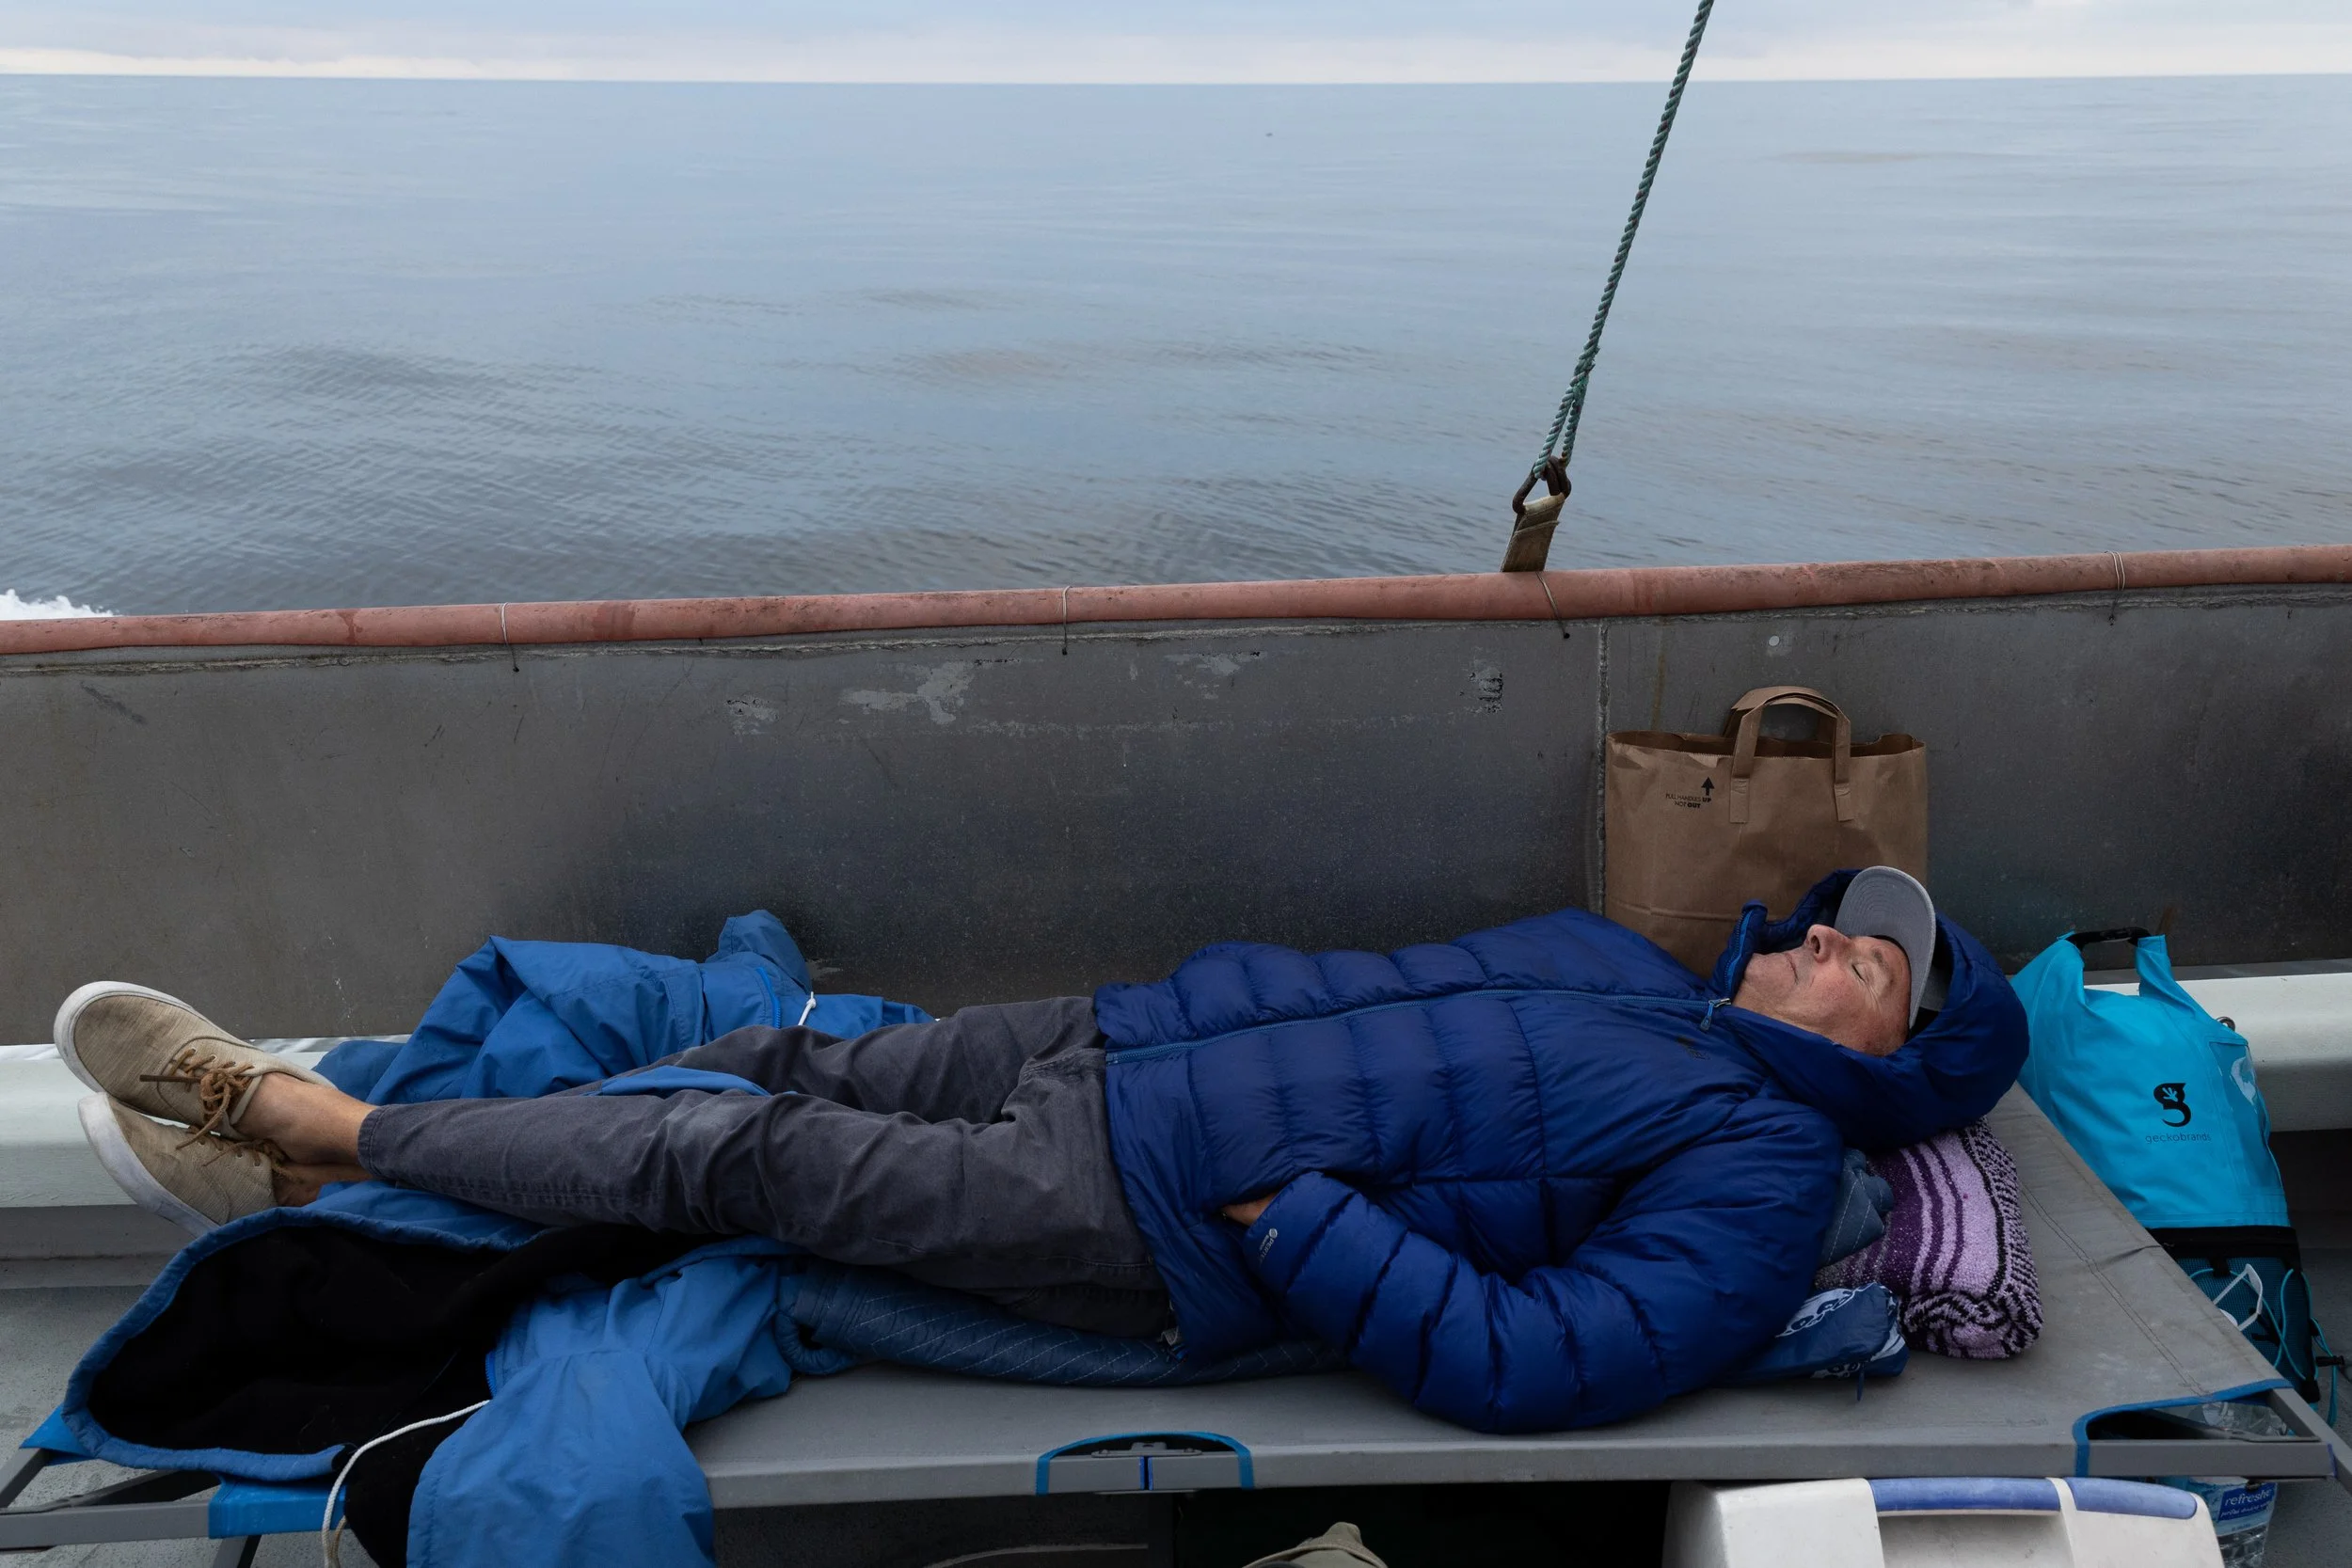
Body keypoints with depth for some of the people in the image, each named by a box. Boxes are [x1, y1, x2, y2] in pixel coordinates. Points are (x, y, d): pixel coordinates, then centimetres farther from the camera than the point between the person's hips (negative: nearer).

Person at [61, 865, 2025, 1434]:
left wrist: (1292, 1206, -20)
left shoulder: (1756, 1176, -7)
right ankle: (304, 1158, 12)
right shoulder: (1622, 965, 18)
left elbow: (1523, 1362, -20)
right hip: (1112, 1039, 7)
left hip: (1155, 1221, -7)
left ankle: (322, 1123, 6)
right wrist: (1192, 1011, 12)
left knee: (752, 1151, -11)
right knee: (790, 1059, 0)